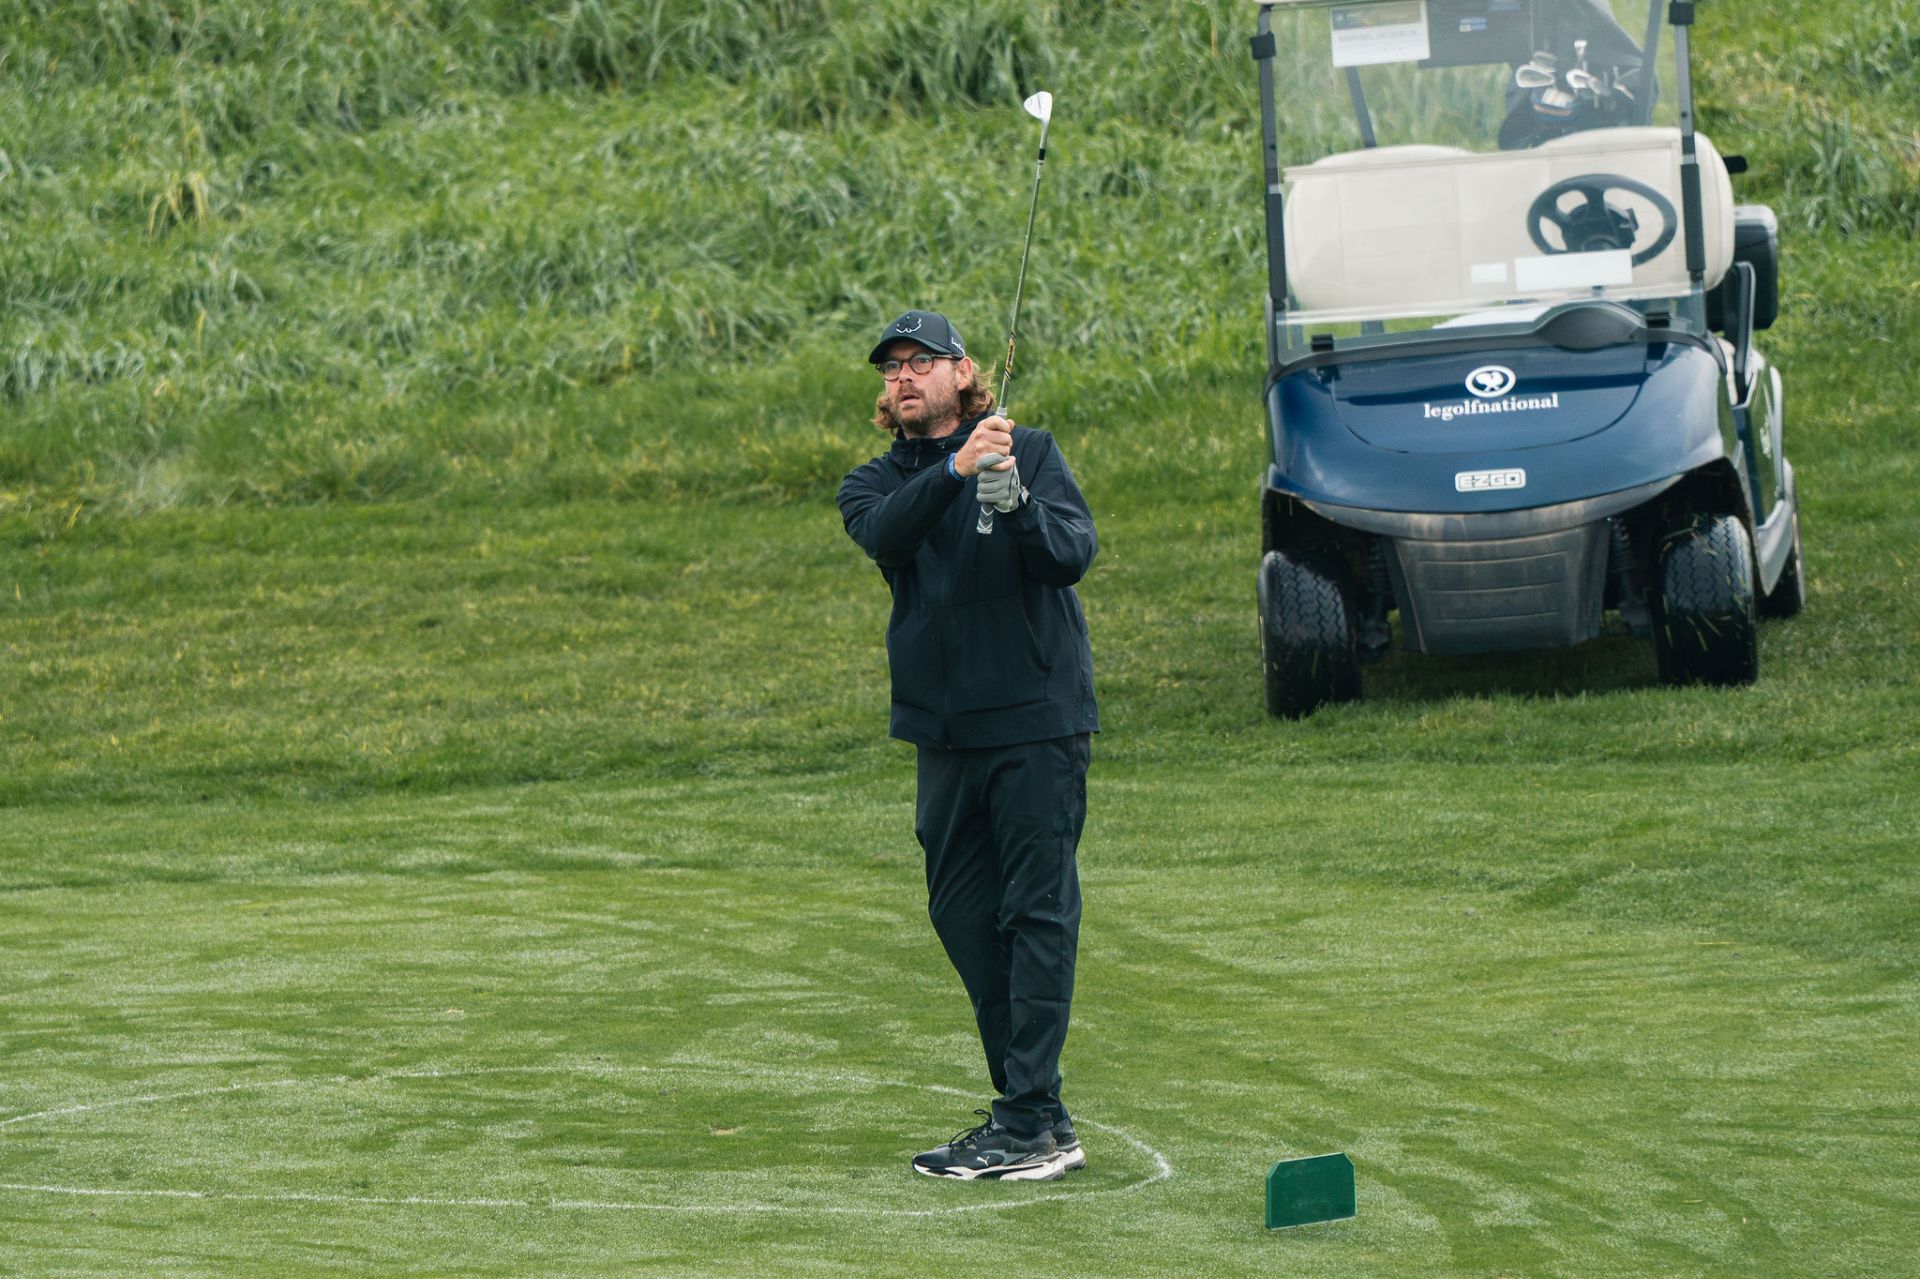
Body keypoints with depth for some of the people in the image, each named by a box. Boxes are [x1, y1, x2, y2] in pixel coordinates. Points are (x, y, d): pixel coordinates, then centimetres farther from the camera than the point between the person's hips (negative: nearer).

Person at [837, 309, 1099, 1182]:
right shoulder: (878, 484, 10)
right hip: (945, 729, 5)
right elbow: (882, 532, -14)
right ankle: (1036, 1117, 16)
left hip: (1037, 718, -5)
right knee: (962, 912, 8)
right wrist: (955, 471, -30)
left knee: (1037, 910, -8)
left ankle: (1030, 1125, -11)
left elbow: (1076, 552, -12)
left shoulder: (1033, 454, 2)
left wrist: (1019, 505, -31)